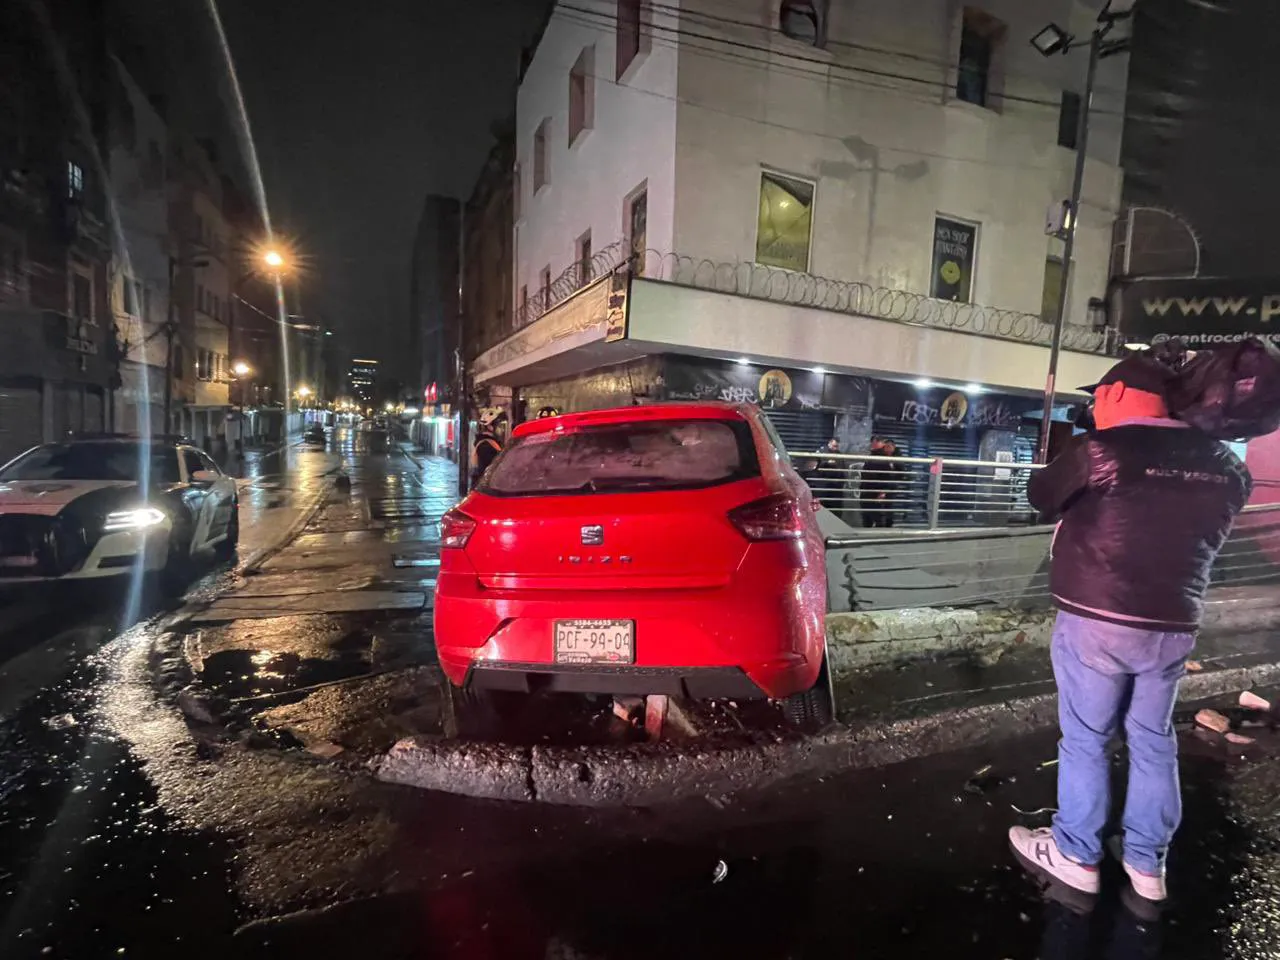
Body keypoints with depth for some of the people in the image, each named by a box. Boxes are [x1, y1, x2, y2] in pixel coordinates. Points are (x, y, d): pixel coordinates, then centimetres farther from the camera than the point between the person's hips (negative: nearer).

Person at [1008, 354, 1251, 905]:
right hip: (1174, 626, 6)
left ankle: (1076, 857, 23)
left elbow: (1041, 497, 0)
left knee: (1085, 739, 9)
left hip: (1097, 621, -5)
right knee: (1154, 740, 19)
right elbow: (1206, 532, 18)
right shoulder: (1224, 465, 5)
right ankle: (1147, 863, 32)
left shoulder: (1100, 450, -14)